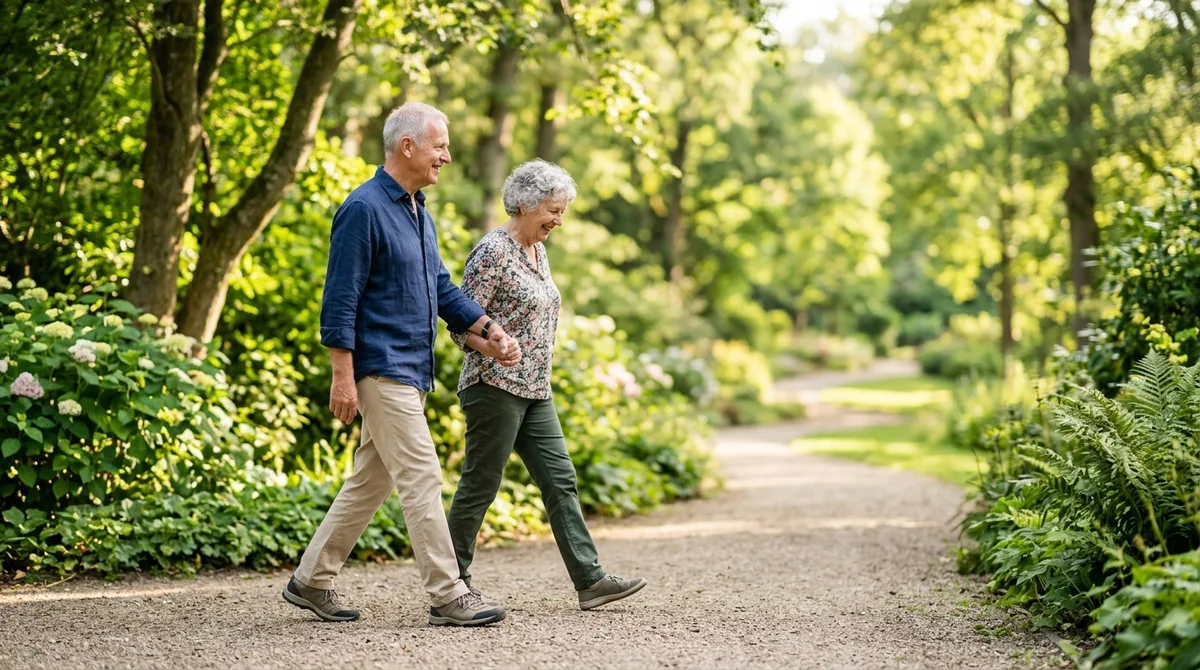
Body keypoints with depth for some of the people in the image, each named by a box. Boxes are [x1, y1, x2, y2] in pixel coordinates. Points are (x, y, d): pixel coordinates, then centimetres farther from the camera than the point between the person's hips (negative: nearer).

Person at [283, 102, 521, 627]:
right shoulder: (364, 209, -13)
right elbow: (340, 298, -16)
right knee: (421, 479, -8)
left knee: (371, 482, 13)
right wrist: (343, 376, -18)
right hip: (382, 368, -10)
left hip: (412, 370, 10)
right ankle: (448, 597, -3)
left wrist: (491, 331, 11)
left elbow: (442, 288, 21)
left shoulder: (419, 213, 15)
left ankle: (311, 580, 22)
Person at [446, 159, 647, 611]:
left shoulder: (538, 251, 14)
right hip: (495, 388, -9)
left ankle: (589, 580, 3)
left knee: (561, 480, 4)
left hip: (535, 391, 9)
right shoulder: (493, 252, -13)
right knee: (480, 485, -1)